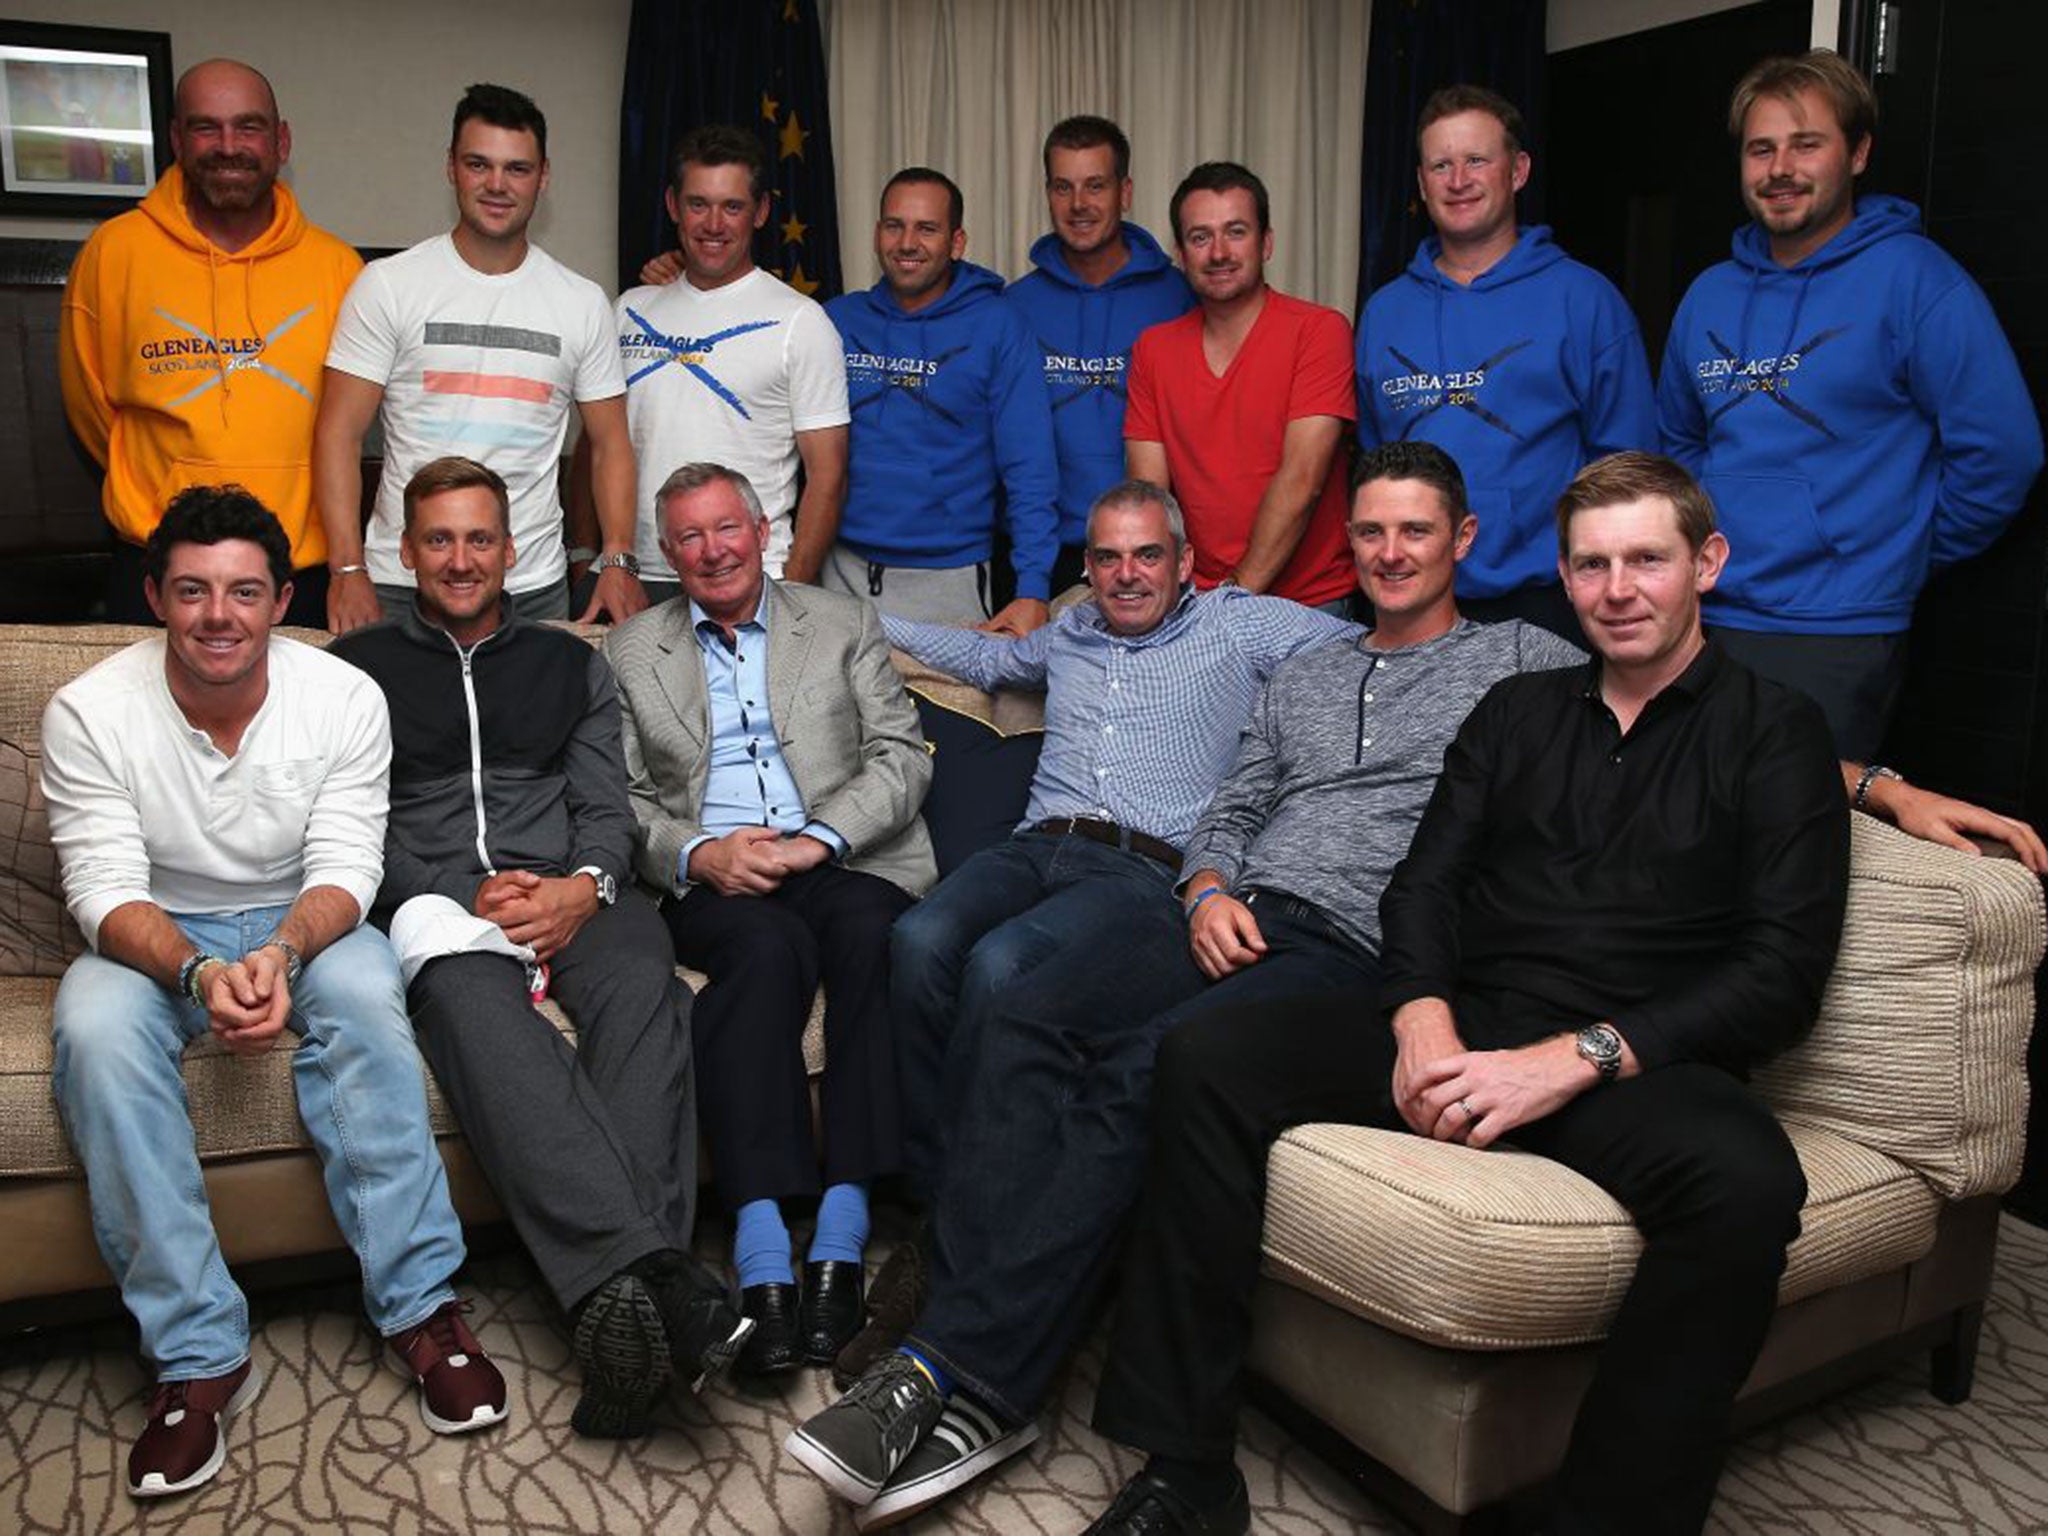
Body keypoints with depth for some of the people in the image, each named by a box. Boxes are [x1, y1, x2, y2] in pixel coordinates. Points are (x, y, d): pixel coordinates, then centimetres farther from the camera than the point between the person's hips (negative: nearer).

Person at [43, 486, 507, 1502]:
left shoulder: (345, 699, -10)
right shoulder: (89, 713, -11)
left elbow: (345, 873, -13)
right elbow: (106, 891, -16)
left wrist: (282, 954, -35)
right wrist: (199, 974, -36)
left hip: (302, 925, 0)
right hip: (157, 940, 1)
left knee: (362, 983, -34)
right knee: (94, 1026, -33)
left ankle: (420, 1308, -27)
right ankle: (199, 1355, -27)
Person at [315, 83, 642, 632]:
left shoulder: (583, 302, 6)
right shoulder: (388, 285, 0)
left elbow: (609, 443, 8)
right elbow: (340, 432, -3)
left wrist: (619, 562, -5)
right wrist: (349, 570, -12)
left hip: (536, 587, 2)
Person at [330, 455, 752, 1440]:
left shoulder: (569, 664, 26)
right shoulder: (357, 666, 21)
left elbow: (606, 809, 15)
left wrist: (583, 888, -9)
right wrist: (462, 902, -8)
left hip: (568, 896, 2)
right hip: (433, 905, -1)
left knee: (640, 975, -35)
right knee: (469, 992, -39)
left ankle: (618, 1294, -50)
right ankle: (655, 1277, -54)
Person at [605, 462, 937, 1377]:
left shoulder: (843, 624, 18)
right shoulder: (629, 653, 19)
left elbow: (902, 757, 7)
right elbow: (619, 802, 11)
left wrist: (817, 839, -10)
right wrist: (696, 854, -10)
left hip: (846, 863, 1)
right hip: (713, 881, 0)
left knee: (872, 932, -35)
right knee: (767, 945, -35)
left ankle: (841, 1237, -35)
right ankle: (761, 1260, -39)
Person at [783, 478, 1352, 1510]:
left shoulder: (1240, 625, 21)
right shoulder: (1069, 639, 35)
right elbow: (986, 657, 53)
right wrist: (862, 622, 52)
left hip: (1153, 872, -5)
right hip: (1040, 846, 5)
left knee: (1005, 973, -36)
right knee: (921, 943, -31)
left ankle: (947, 1356, -35)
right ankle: (950, 1215, -20)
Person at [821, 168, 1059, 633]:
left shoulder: (996, 326, -2)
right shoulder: (838, 320, 7)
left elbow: (1029, 470, -7)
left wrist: (1033, 590, -15)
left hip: (950, 580, -3)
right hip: (842, 575, 3)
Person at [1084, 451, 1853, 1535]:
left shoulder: (1773, 730, 6)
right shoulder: (1517, 711, 20)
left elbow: (1783, 969, -5)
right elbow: (1425, 883, 12)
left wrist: (1575, 1059, -17)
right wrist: (1423, 1018, -10)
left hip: (1638, 1063, -3)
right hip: (1465, 1027, 4)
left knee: (1747, 1182, -37)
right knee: (1205, 1059, -16)